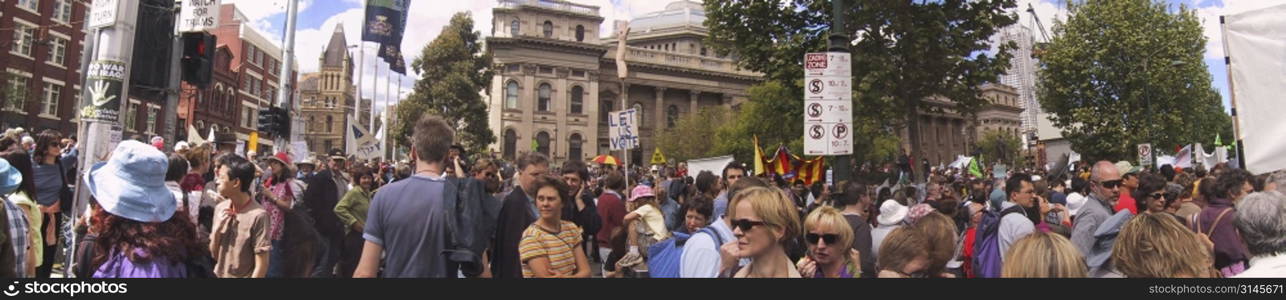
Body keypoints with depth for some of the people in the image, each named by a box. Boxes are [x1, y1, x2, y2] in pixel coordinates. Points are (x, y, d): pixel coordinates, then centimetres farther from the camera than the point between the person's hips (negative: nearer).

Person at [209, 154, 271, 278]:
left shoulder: (257, 215, -22)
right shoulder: (220, 208, -3)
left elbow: (261, 266, -18)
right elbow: (214, 254, 3)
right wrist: (217, 229, -12)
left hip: (244, 276, -6)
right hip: (219, 274, 6)